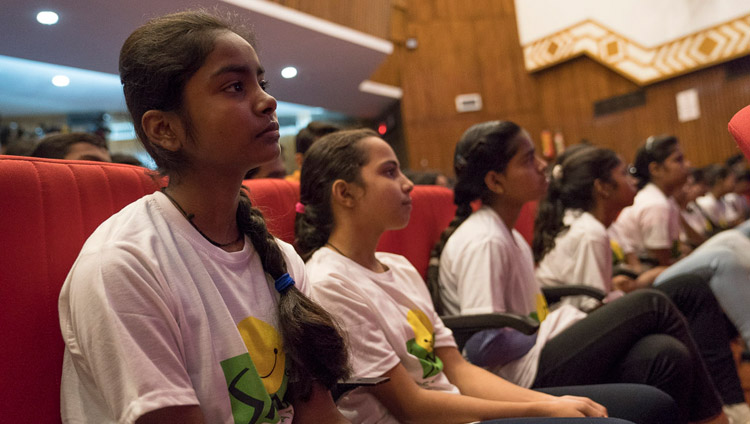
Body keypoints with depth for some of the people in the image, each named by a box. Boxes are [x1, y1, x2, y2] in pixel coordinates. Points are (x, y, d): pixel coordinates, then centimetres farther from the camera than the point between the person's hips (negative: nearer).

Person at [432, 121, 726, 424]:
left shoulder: (509, 237, 15)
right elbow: (481, 345, -24)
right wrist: (541, 337, -11)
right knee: (651, 305, -9)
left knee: (667, 356, -11)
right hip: (523, 377, -9)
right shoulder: (483, 242, -18)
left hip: (533, 355, 9)